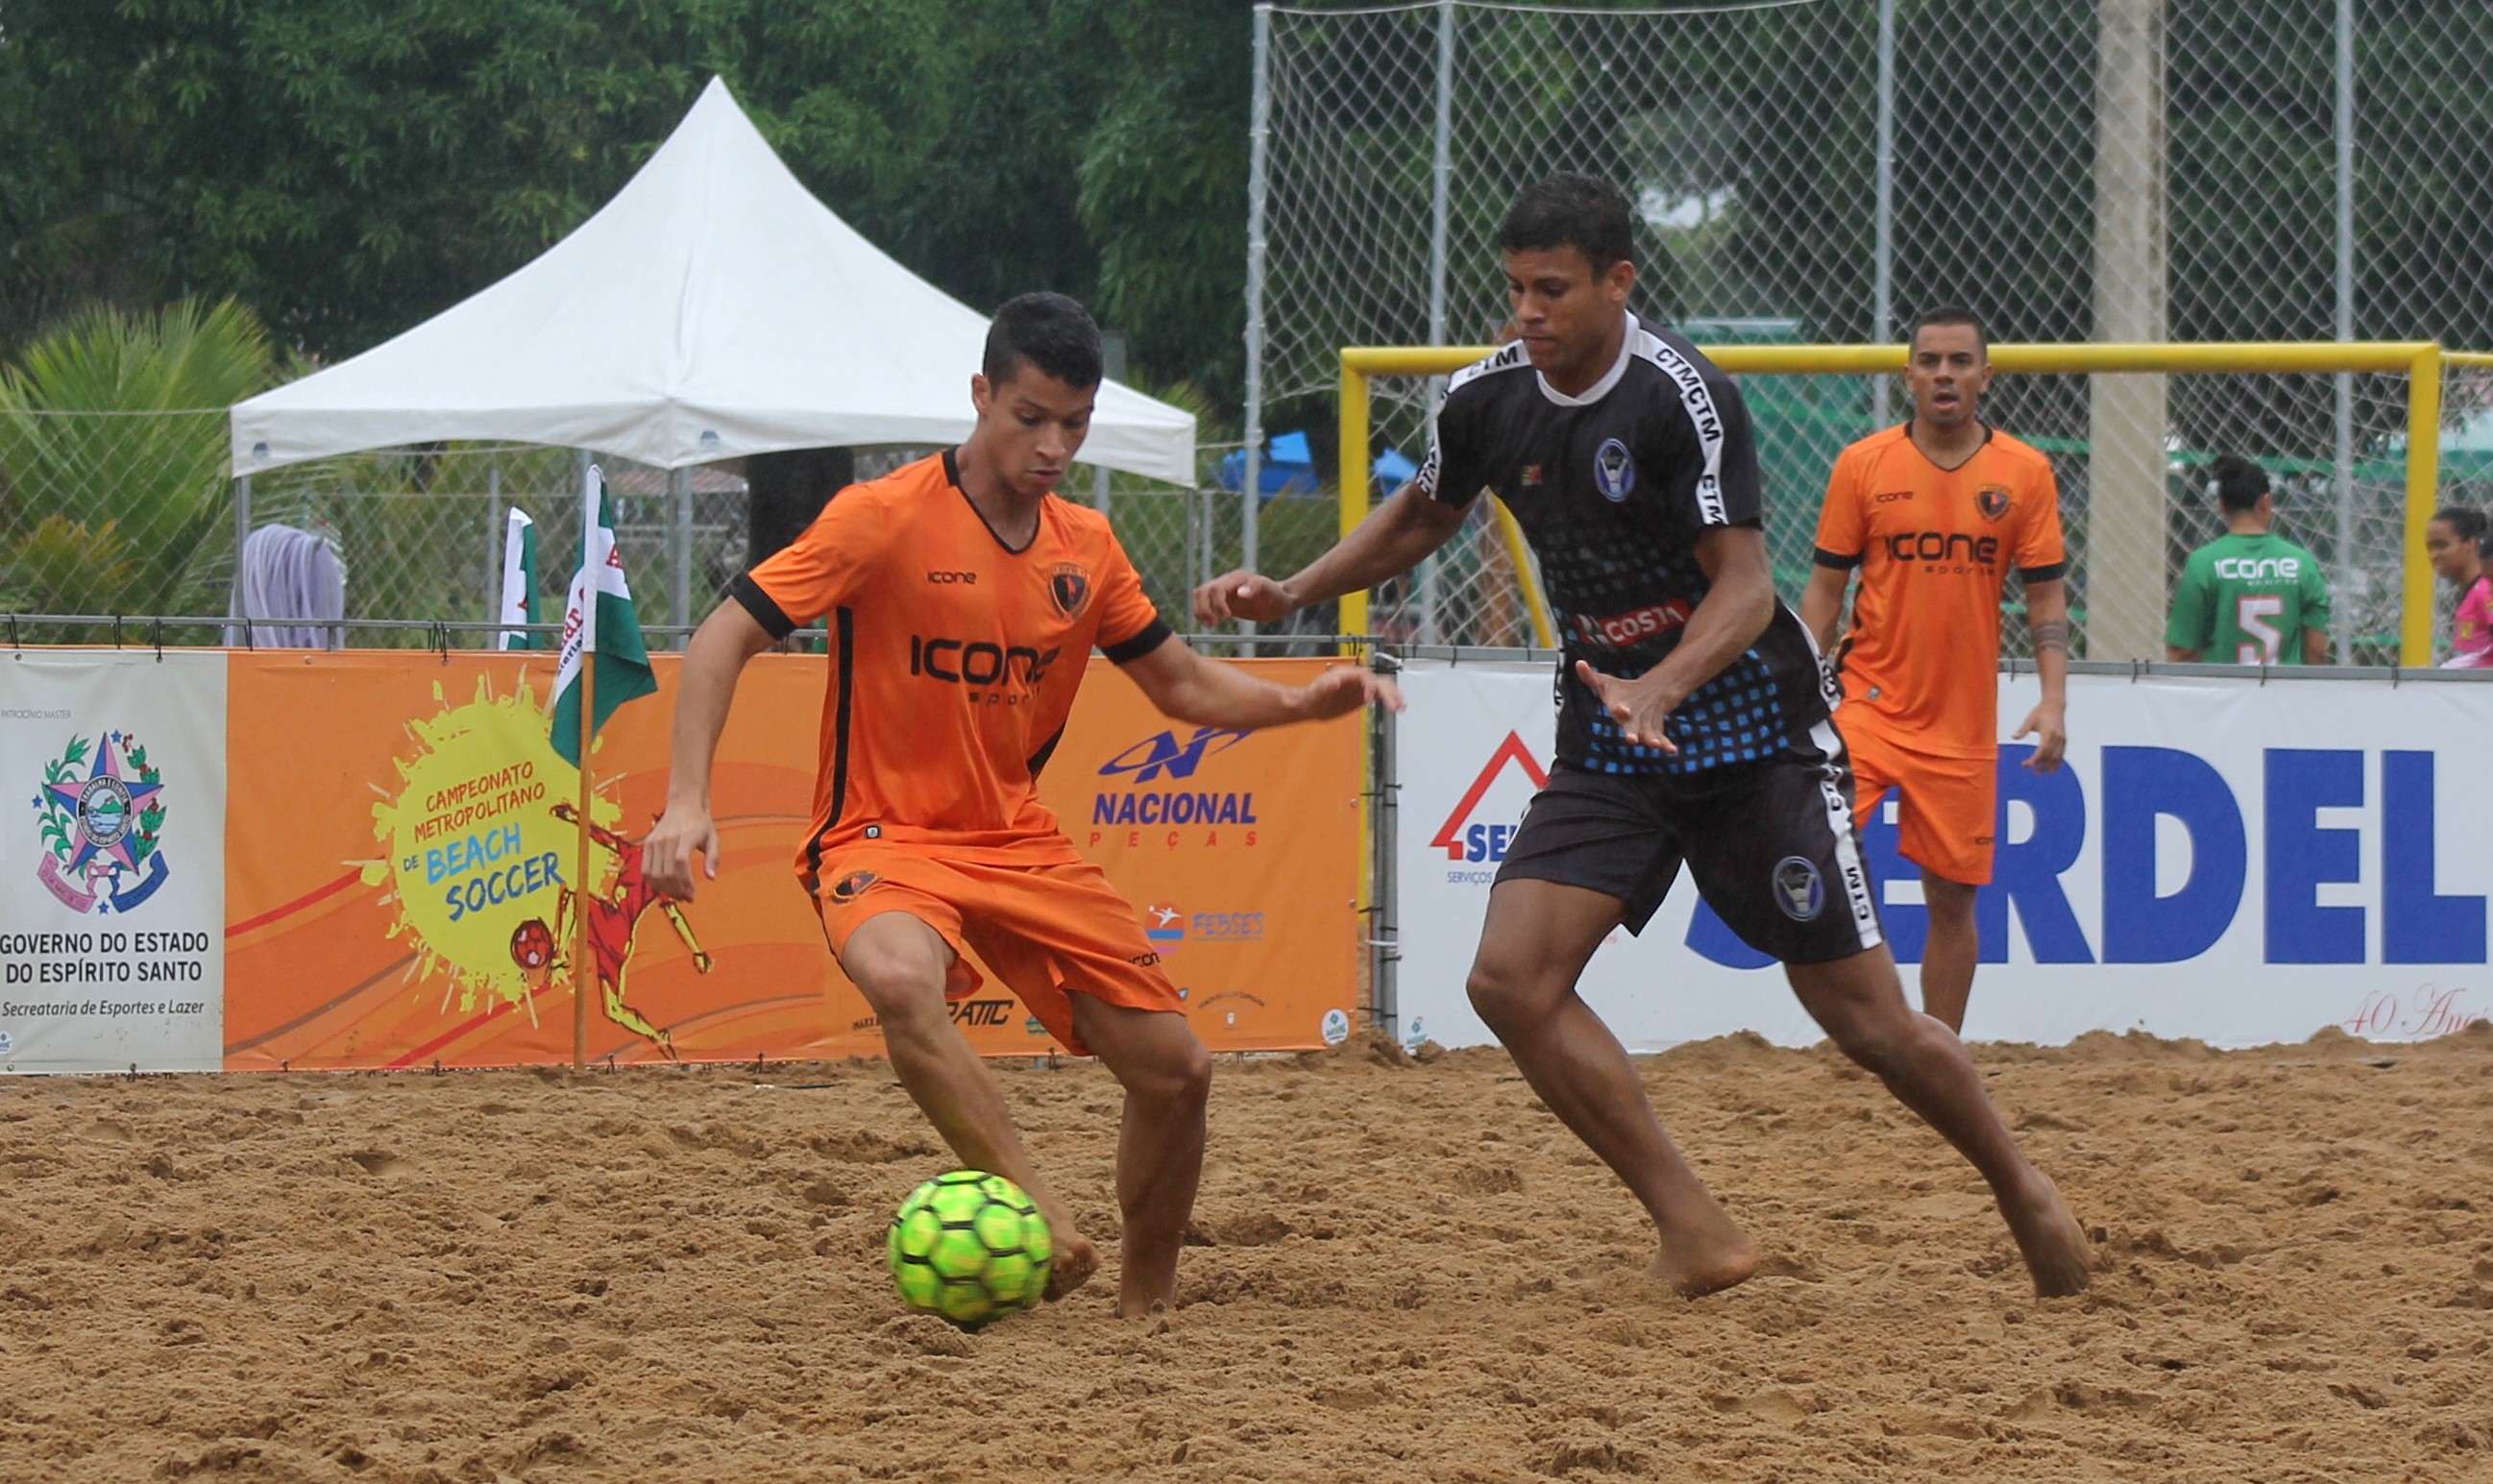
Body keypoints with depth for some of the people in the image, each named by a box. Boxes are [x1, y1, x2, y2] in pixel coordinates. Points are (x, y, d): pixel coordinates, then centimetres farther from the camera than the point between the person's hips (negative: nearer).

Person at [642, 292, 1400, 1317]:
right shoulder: (886, 518, -12)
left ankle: (1145, 1302, 20)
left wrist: (1299, 703, -2)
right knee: (902, 982, -40)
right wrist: (687, 800, -25)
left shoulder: (1085, 548, 6)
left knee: (1174, 1069, 0)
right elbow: (723, 641, -13)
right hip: (883, 837, -6)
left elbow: (1181, 685, 17)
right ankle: (1041, 1221, -39)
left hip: (1021, 842, 6)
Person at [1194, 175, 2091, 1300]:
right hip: (1606, 744, 5)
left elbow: (1746, 585, -23)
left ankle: (2022, 1191, 25)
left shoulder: (1680, 394, -19)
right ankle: (1697, 1237, -11)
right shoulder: (1488, 400, -1)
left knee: (1864, 1016, -3)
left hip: (1750, 730, -5)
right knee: (1511, 980, -15)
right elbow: (1421, 516, 20)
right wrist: (1292, 592, 7)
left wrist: (1659, 688, -40)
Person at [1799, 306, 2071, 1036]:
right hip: (1869, 701, -1)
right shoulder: (1862, 465, 1)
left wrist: (2053, 701, -7)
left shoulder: (2026, 473, 2)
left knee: (1952, 896, 7)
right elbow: (1825, 587, 4)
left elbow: (2046, 595, 4)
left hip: (1965, 723, 1)